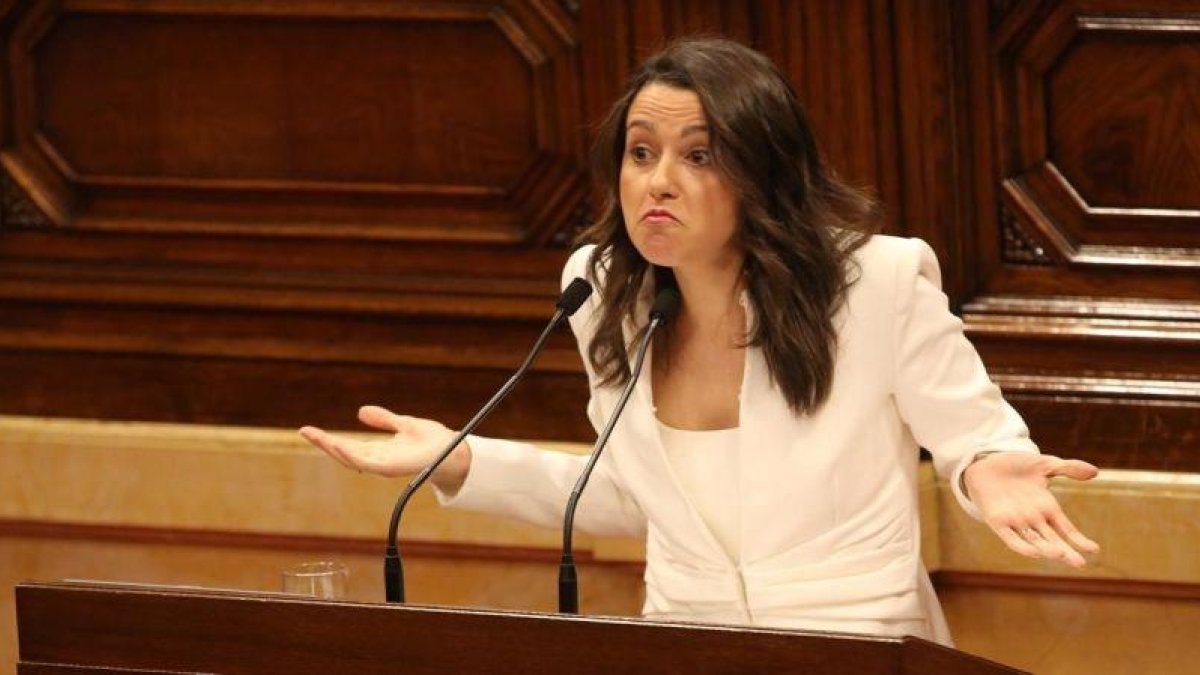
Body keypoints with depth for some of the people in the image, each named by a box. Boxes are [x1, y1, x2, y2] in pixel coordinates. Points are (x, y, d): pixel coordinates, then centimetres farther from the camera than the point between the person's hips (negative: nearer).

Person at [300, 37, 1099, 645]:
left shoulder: (877, 285, -11)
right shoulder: (608, 291, 4)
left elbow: (973, 432, 1)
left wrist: (992, 473, -22)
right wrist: (462, 463, 11)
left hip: (855, 655, -3)